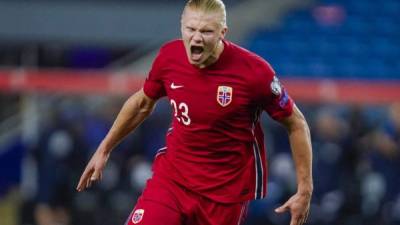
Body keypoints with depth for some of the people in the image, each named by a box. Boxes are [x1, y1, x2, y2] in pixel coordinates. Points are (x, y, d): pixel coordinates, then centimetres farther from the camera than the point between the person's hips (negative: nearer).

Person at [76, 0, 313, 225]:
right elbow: (142, 103, 14)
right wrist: (104, 150, 20)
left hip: (227, 192, -2)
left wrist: (305, 190, -9)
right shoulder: (169, 56, -7)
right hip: (172, 177, 3)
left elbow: (296, 124, -6)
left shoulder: (254, 70, -19)